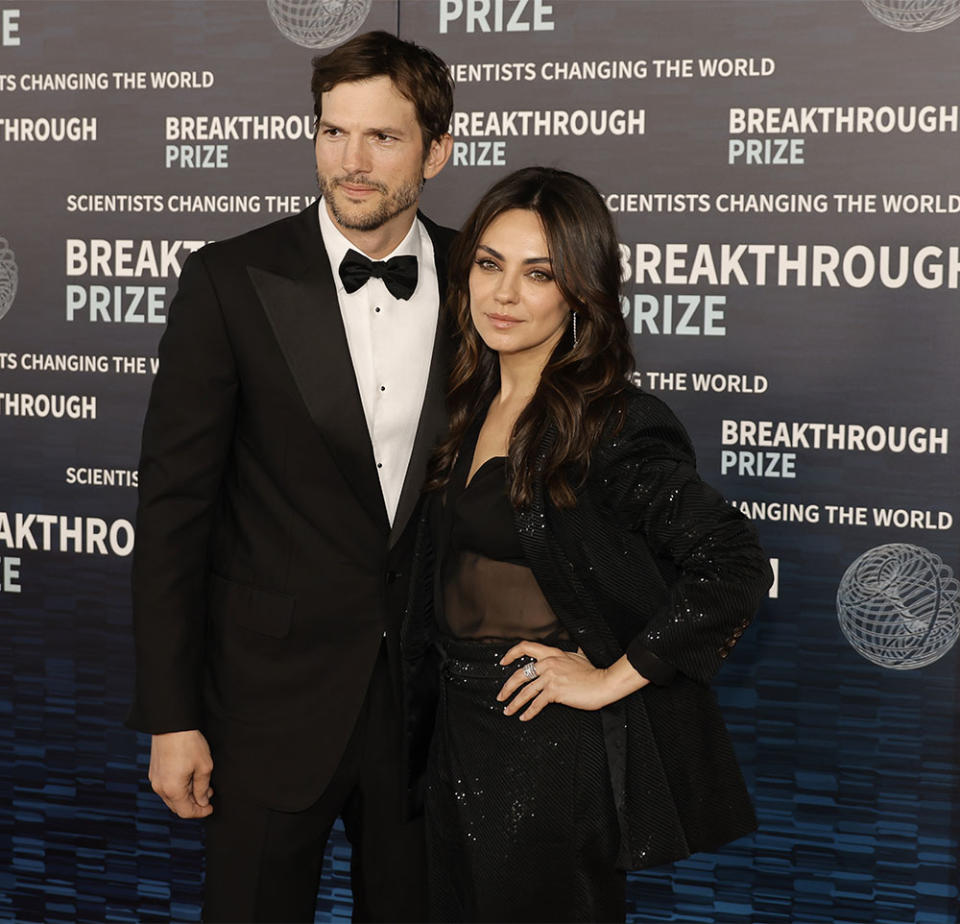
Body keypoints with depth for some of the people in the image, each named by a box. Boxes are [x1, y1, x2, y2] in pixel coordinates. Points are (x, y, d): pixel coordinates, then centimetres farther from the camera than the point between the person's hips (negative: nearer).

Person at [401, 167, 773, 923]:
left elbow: (736, 564, -26)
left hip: (554, 747, -8)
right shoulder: (473, 405, 5)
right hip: (461, 733, 8)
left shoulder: (610, 427, -19)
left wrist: (614, 678, -20)